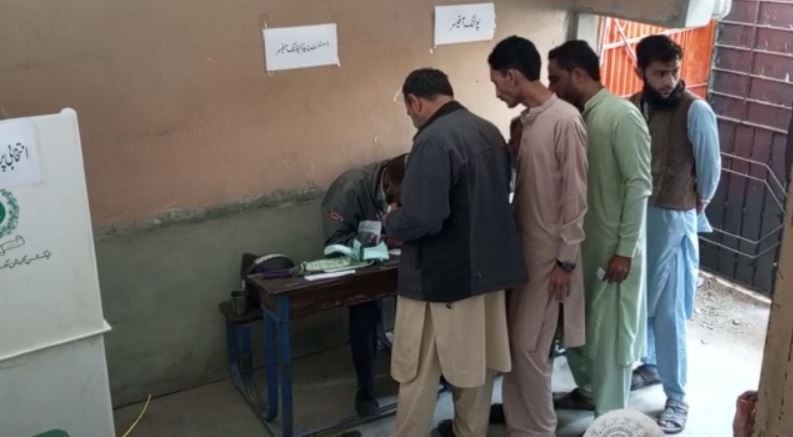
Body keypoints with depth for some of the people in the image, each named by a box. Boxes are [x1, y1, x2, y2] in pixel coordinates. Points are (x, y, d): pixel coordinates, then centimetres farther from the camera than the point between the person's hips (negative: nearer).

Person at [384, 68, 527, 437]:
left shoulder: (433, 141, -21)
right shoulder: (490, 131, 6)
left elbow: (422, 219, -26)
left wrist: (391, 221, -5)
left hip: (441, 276, -8)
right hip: (487, 267, 8)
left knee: (418, 372, 6)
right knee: (478, 360, 20)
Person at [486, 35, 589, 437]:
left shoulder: (565, 120, -19)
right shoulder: (525, 120, 8)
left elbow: (575, 197, -19)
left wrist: (566, 260, -17)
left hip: (549, 253, -8)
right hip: (523, 246, 8)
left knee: (529, 345, -1)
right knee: (514, 338, 16)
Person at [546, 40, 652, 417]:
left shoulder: (622, 116, -18)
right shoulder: (578, 117, 8)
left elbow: (639, 185, -19)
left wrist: (625, 250, -20)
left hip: (613, 248, -8)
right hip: (583, 241, 8)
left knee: (609, 334, 3)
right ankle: (588, 390, 40)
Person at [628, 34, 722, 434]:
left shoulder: (696, 111, -14)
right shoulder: (632, 106, 2)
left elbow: (710, 169, -6)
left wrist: (697, 205, 7)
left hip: (672, 219, -5)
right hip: (633, 213, 6)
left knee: (669, 311, -1)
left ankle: (677, 398, 10)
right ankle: (651, 365, 38)